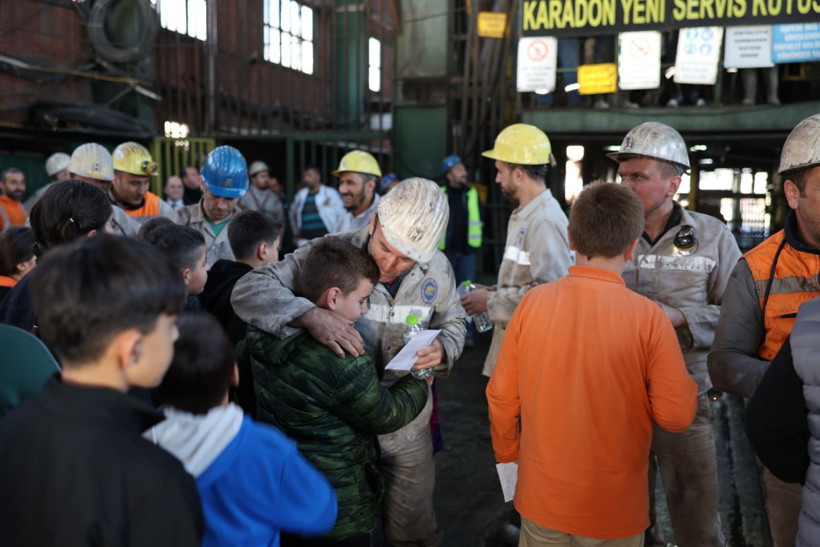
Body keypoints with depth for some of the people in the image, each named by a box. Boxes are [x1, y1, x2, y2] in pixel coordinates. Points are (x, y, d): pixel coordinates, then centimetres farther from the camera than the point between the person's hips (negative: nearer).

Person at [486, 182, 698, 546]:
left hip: (542, 499, 2)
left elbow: (501, 397, -6)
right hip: (615, 510, -1)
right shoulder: (647, 317, -19)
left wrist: (508, 455, 11)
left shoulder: (532, 303, -13)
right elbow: (676, 416, -15)